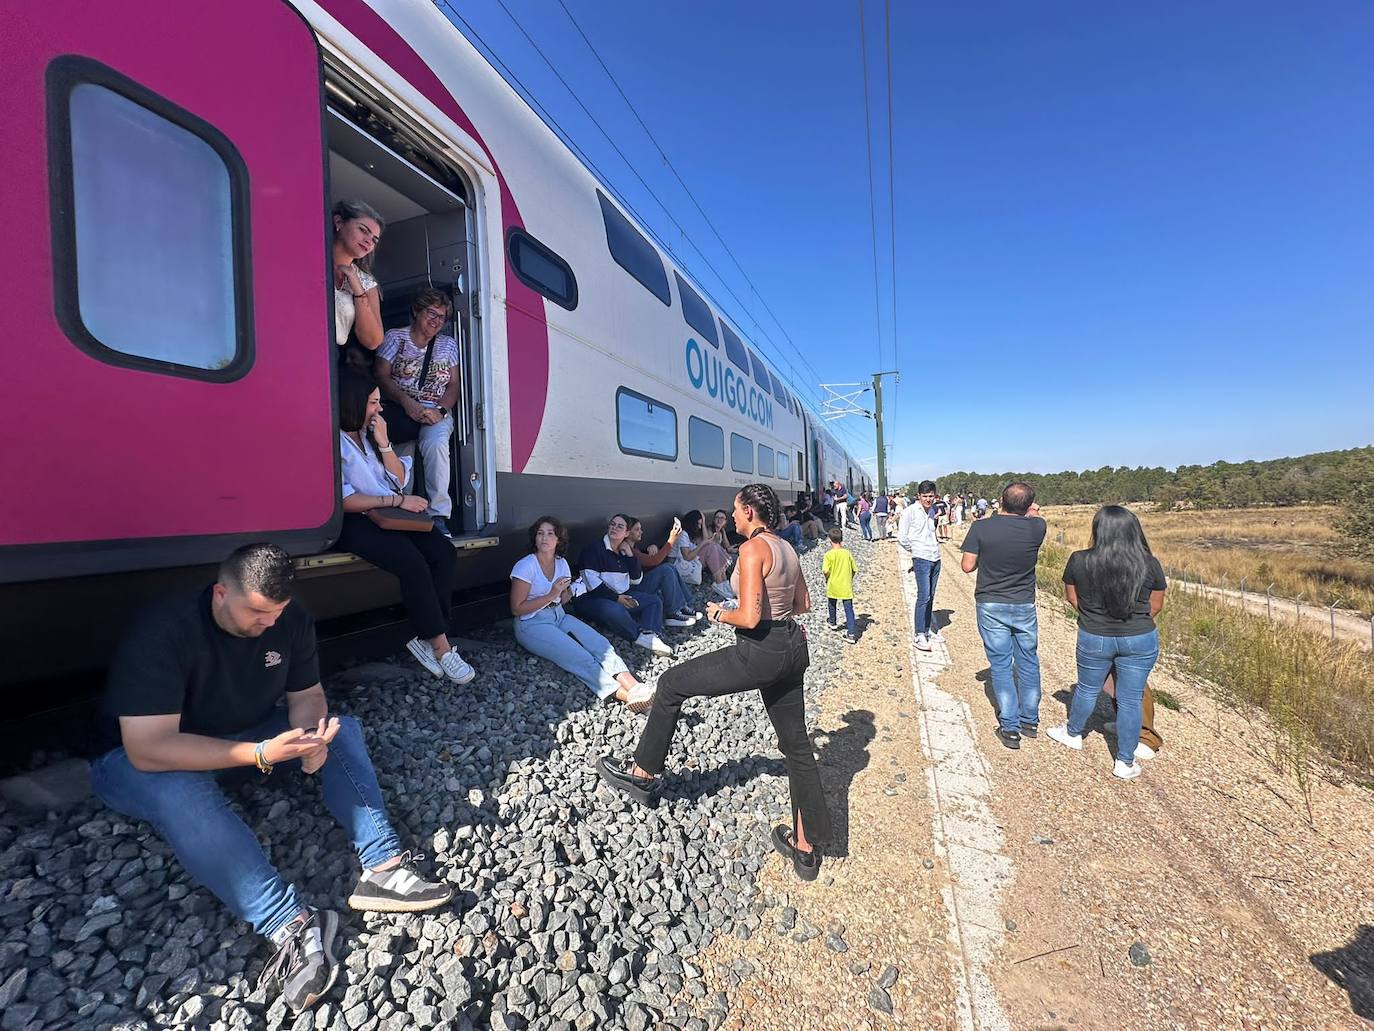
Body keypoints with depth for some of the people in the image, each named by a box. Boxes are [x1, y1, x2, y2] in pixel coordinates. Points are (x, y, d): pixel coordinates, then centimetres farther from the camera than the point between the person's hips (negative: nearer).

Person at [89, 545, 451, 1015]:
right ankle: (290, 923, -41)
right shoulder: (162, 632, -29)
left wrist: (311, 737, -26)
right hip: (149, 763, -5)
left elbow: (306, 694, -4)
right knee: (174, 787, -37)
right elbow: (148, 749, -33)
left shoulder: (291, 621, -12)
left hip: (253, 734, 5)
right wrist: (262, 754, -40)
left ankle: (382, 867, -23)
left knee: (342, 728, -14)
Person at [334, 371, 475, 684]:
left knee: (443, 552, -18)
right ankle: (441, 646, -18)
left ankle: (424, 638, -15)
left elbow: (400, 480, 12)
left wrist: (383, 442, 0)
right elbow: (342, 500, -15)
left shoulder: (369, 433, 16)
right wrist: (396, 500, -16)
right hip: (353, 524, -7)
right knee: (412, 562, -30)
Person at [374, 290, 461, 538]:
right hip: (399, 408, 0)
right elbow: (381, 375, 2)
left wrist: (440, 410, -10)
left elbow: (454, 384, 10)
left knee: (436, 443, -36)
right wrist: (407, 402, -16)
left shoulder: (448, 344, 18)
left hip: (436, 411, 0)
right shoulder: (395, 337, 13)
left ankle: (438, 516, -31)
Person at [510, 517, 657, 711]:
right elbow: (516, 609, -12)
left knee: (599, 643, -20)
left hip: (559, 616, 6)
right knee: (579, 657, -27)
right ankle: (623, 694, -37)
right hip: (532, 624, -6)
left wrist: (571, 592, -6)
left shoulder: (561, 563, 6)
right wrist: (551, 595, -16)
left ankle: (633, 686, -36)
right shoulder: (525, 566, -12)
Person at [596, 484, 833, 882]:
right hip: (792, 651, 9)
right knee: (796, 744, 18)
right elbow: (803, 604, 18)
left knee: (671, 684, 8)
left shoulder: (753, 549, -17)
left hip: (761, 652, -9)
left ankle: (642, 773, 23)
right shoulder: (786, 548, 9)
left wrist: (720, 614, -4)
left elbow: (749, 618, -22)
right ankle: (806, 848, 31)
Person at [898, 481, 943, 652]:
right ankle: (918, 635, -4)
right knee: (924, 596, -10)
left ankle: (928, 629, 21)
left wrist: (934, 545, 12)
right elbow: (901, 536, -12)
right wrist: (913, 551, -1)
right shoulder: (910, 511, -9)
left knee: (930, 597, 11)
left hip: (936, 559, 7)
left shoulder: (931, 511, 12)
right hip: (921, 560, -7)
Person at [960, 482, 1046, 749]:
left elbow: (967, 566, -11)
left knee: (1001, 665, 8)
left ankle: (1010, 728, 13)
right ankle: (1030, 720, 32)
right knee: (1028, 662, 18)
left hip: (990, 605, -2)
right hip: (1024, 605, 2)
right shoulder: (1037, 527, -10)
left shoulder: (981, 527, -15)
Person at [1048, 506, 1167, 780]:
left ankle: (1073, 733, 41)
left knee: (1087, 689, 19)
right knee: (1130, 699, 11)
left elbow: (1072, 597, -1)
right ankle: (1125, 762, 22)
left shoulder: (1079, 561, -14)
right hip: (1140, 640, 1)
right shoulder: (1150, 564, -10)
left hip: (1093, 639, -1)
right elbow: (1156, 605, 2)